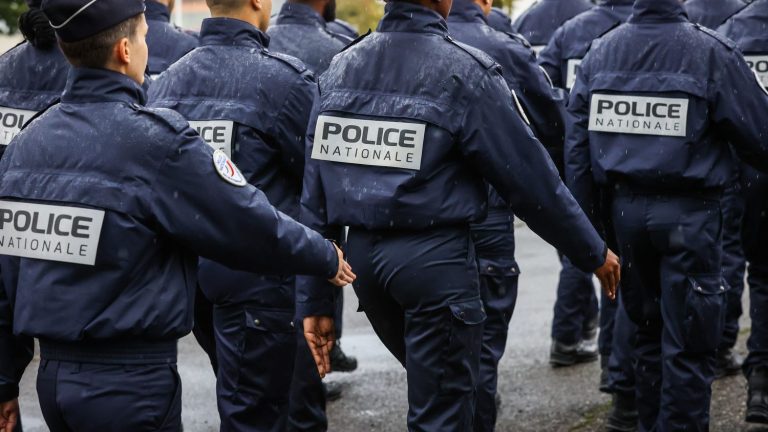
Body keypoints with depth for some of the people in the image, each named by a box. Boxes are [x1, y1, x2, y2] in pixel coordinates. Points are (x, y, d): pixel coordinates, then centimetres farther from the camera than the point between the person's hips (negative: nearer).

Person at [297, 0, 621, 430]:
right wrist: (594, 251, 4)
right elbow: (530, 175, -9)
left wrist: (315, 299, 9)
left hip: (362, 254, 6)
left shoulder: (342, 68, 4)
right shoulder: (464, 71, -12)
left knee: (434, 386, 25)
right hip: (435, 257, -6)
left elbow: (316, 191, 4)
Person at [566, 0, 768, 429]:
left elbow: (577, 140, 5)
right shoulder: (712, 52, -13)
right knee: (689, 345, 2)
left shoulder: (601, 52, 3)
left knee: (648, 329, 20)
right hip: (689, 214, -5)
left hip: (627, 209, 6)